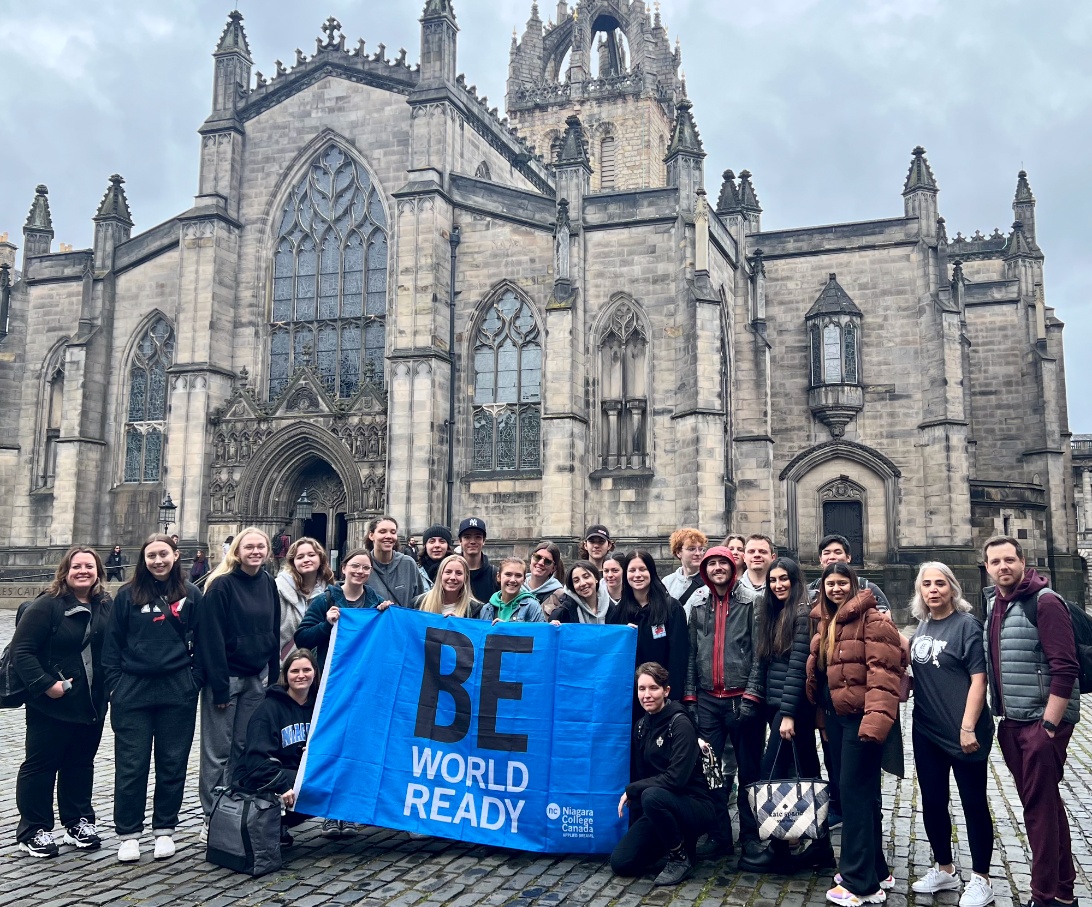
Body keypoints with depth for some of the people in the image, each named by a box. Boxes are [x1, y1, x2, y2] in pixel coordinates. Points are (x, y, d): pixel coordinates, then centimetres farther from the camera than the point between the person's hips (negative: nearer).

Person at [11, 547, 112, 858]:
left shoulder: (106, 606, 4)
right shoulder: (47, 605, -13)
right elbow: (21, 651, -15)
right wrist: (44, 684, -22)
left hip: (92, 704, 5)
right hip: (51, 704, -5)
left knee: (81, 763, 15)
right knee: (40, 764, 5)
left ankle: (78, 822, 27)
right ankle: (33, 831, 16)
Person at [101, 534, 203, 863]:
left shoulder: (191, 595, 4)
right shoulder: (127, 595, 4)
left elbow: (201, 642, 7)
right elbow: (112, 643, 6)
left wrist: (195, 680, -1)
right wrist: (114, 684, -1)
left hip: (178, 693, 0)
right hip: (133, 691, 0)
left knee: (172, 763, 7)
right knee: (131, 766, 3)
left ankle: (164, 830, 21)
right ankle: (129, 834, 16)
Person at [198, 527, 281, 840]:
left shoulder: (268, 584, 6)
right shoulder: (221, 585, -12)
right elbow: (212, 638, -14)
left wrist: (273, 677, 8)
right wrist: (219, 686, -16)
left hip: (256, 678, 5)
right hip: (226, 676, -5)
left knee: (244, 747, 11)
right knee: (218, 750, 1)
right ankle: (212, 817, 11)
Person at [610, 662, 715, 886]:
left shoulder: (680, 723, -17)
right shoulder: (641, 725, 4)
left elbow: (676, 778, -26)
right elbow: (637, 773, 9)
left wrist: (631, 790, -18)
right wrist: (636, 824, 5)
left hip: (694, 805, -7)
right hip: (660, 808, 7)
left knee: (652, 796, -37)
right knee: (621, 863, -6)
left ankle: (681, 857, -12)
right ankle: (674, 841, 16)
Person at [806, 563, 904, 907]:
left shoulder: (872, 619, -11)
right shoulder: (826, 624, 14)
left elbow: (884, 672, -21)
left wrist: (876, 718, -30)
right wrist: (823, 715, 16)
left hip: (860, 716, -8)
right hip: (836, 716, 8)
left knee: (855, 794, -6)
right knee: (862, 793, 15)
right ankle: (875, 869, 26)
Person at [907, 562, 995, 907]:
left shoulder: (967, 624, -10)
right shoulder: (922, 626, 9)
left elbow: (978, 678, -15)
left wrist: (968, 728, -19)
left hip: (963, 732, -6)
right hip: (926, 732, 7)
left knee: (973, 803, 6)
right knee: (932, 802, 13)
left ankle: (981, 879, 19)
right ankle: (945, 870, 30)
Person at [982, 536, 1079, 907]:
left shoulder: (1044, 602, -14)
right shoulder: (993, 603, 10)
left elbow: (1065, 668, -19)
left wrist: (1049, 725, -19)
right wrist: (1001, 714, 14)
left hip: (1043, 721, -8)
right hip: (1011, 722, 8)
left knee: (1040, 807, -2)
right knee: (1045, 803, 16)